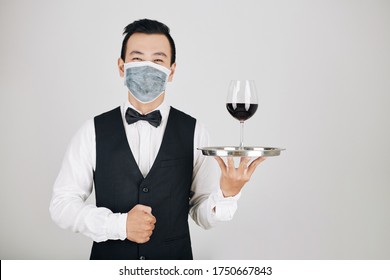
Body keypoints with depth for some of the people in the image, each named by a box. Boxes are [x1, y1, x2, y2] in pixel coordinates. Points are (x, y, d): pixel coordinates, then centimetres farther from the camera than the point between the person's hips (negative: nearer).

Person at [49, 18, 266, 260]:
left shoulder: (194, 132, -8)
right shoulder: (94, 131, -8)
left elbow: (203, 216, -5)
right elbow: (62, 203, -6)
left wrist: (227, 193, -25)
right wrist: (119, 224, -18)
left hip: (175, 263, 0)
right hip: (109, 260, 0)